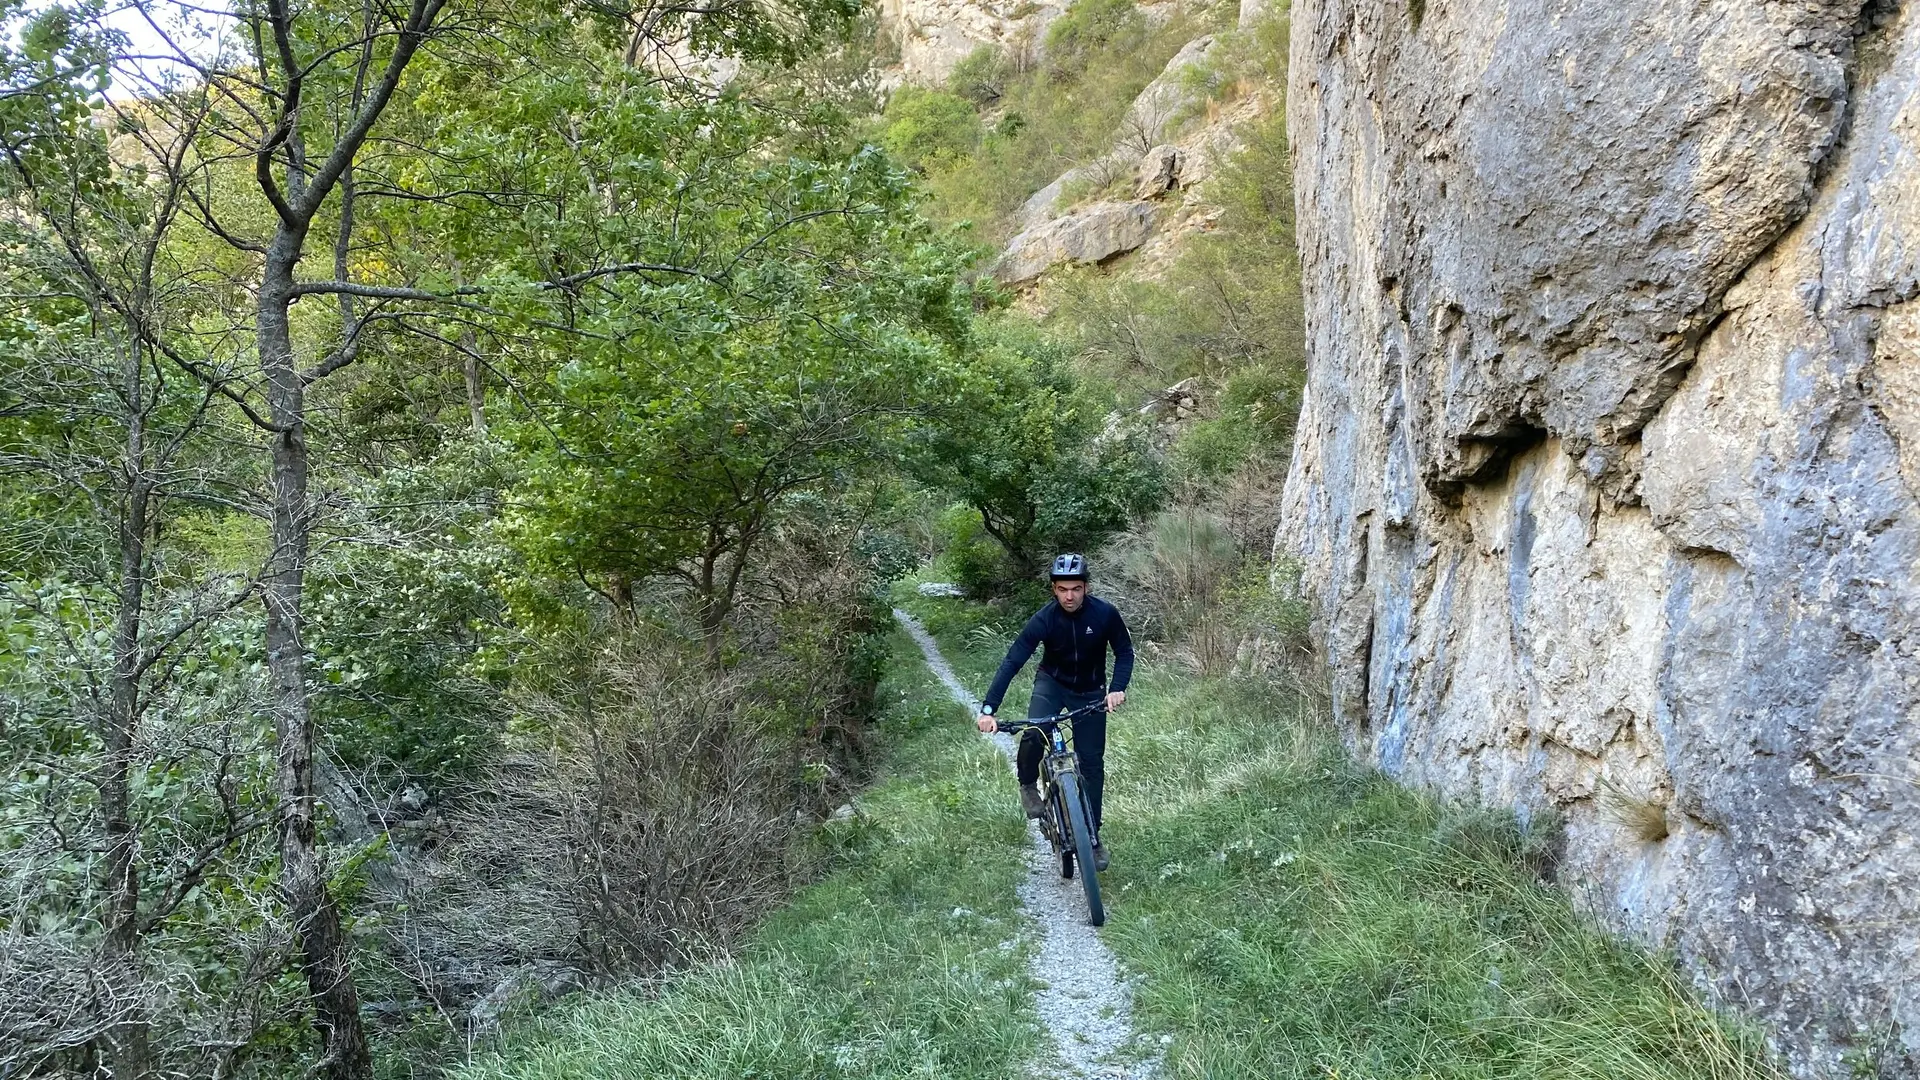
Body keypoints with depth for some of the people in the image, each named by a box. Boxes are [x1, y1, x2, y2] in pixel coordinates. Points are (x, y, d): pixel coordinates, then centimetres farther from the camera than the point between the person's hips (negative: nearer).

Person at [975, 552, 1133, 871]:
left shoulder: (1105, 614, -23)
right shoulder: (1044, 619, -25)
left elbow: (1124, 652, -8)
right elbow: (1012, 662, -29)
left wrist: (1118, 688, -27)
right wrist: (988, 709, -38)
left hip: (1090, 692, 1)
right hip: (1052, 683, -1)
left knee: (1092, 761, 0)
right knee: (1033, 735, -28)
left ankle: (1093, 835, 14)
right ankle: (1028, 785, 3)